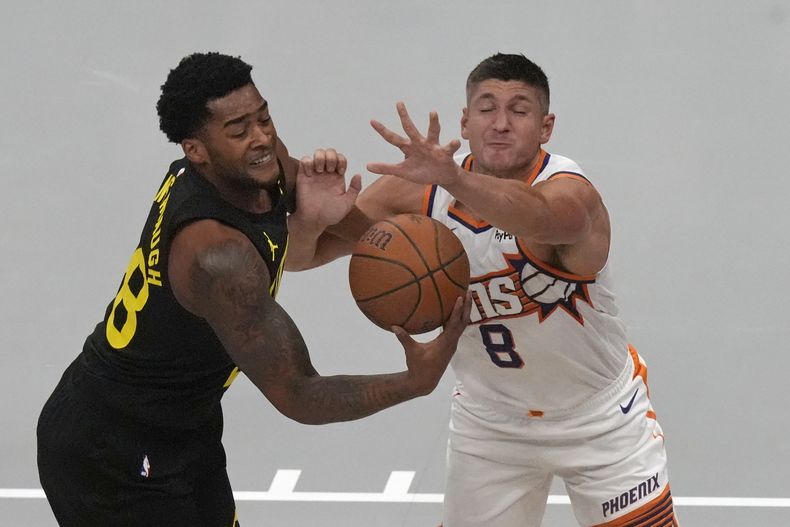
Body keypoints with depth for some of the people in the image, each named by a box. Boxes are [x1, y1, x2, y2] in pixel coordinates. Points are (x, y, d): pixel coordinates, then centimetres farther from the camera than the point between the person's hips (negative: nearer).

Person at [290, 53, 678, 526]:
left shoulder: (573, 193, -29)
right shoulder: (417, 193, -16)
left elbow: (540, 217, -55)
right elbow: (301, 255, -14)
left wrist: (453, 179, -74)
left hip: (601, 415, -2)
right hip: (489, 421, 3)